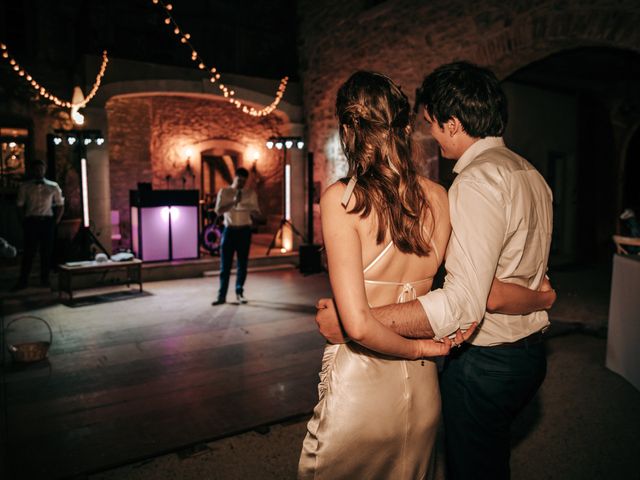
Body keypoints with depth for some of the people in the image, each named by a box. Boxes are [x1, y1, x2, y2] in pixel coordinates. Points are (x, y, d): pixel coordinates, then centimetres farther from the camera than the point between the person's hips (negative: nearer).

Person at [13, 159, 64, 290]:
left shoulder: (53, 186, 6)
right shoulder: (25, 186, 5)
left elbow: (60, 205, 11)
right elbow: (20, 205, 8)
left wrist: (56, 221, 4)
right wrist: (24, 220, 0)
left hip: (47, 221, 1)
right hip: (31, 221, -1)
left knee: (47, 251, 4)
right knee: (29, 251, -3)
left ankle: (45, 279, 14)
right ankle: (23, 281, 3)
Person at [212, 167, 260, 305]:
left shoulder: (251, 193, 5)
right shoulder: (224, 192, 2)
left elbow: (257, 212, 4)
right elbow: (218, 211, -7)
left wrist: (249, 209, -18)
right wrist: (233, 202, -19)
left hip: (244, 231, 1)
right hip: (229, 230, -1)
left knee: (242, 264, 5)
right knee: (225, 265, 0)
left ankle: (239, 292, 17)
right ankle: (222, 295, 5)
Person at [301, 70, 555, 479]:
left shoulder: (341, 199, -18)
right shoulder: (439, 197, -4)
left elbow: (358, 324, -24)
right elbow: (487, 292, -5)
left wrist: (419, 347, -7)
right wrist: (544, 297, 14)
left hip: (358, 385, -5)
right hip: (422, 386, 5)